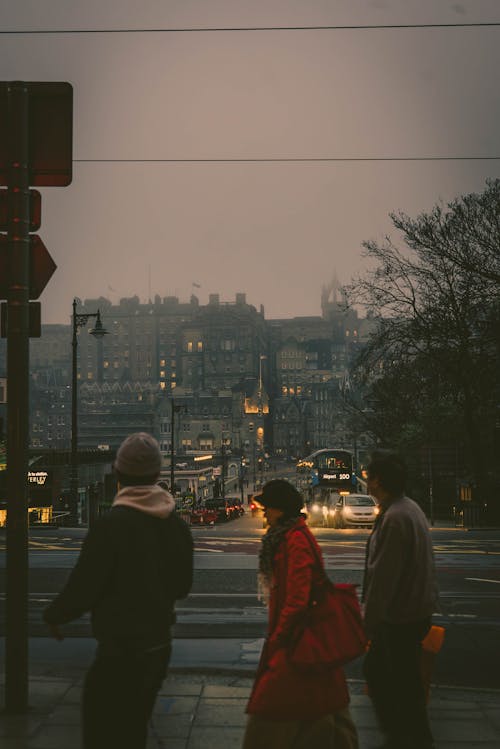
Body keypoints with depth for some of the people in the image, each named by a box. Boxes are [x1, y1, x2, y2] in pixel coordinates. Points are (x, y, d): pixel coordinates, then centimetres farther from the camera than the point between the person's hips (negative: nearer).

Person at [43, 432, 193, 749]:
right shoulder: (177, 524, 3)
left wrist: (54, 615, 3)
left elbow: (83, 587, -15)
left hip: (120, 651, -8)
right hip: (159, 645, 8)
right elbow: (183, 585, 12)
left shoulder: (111, 524, -19)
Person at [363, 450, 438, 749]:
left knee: (405, 685, 3)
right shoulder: (410, 507, 8)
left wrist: (368, 623, -17)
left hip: (402, 617, -10)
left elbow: (383, 577, -25)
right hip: (416, 607, 10)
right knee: (376, 669, 21)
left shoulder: (395, 518, -25)